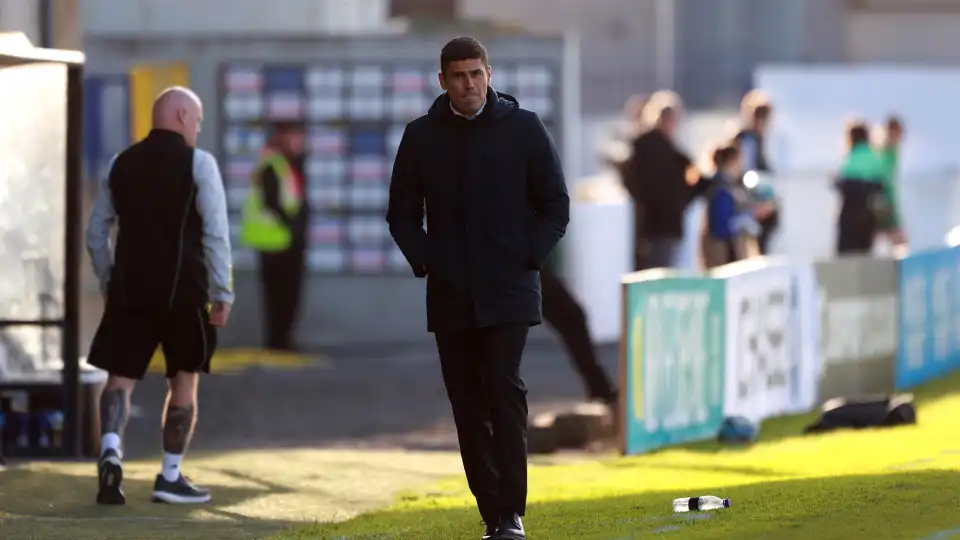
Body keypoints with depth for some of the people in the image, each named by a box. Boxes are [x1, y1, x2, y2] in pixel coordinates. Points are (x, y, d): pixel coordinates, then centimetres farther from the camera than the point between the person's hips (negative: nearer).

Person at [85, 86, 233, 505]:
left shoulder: (122, 165, 10)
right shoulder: (198, 163, -4)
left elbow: (96, 234, 12)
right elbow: (216, 233, -10)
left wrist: (109, 284, 22)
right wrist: (222, 293, -5)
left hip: (129, 286, 3)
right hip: (182, 288, -3)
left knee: (120, 377, 4)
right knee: (184, 380, 11)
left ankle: (111, 450, -22)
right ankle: (170, 477, 11)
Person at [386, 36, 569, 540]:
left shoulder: (523, 128, 1)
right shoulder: (421, 136, 6)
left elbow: (556, 206, 5)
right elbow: (402, 213, 13)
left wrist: (529, 258, -5)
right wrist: (424, 261, 0)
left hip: (508, 293, -3)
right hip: (450, 296, 3)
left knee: (504, 390, -16)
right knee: (468, 405, 3)